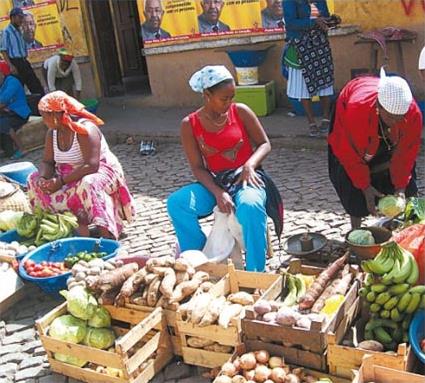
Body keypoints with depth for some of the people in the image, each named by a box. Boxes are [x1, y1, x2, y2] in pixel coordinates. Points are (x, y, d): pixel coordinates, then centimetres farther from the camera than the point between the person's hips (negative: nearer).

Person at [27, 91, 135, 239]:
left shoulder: (85, 129, -23)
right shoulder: (52, 132, 1)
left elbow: (91, 166, -31)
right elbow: (47, 162, 6)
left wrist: (61, 181, -30)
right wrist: (42, 178, -18)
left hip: (100, 171, -8)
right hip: (70, 175, 9)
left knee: (88, 184, -41)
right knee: (34, 179, -5)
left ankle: (106, 232, -41)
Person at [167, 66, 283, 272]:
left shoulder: (241, 112, -1)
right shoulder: (189, 124, -1)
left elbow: (264, 144, 3)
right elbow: (197, 168, -3)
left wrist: (249, 165, -18)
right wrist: (217, 193, -20)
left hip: (246, 177, -2)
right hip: (214, 182, 2)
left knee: (250, 207, -37)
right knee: (176, 203, -24)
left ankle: (255, 273, -21)